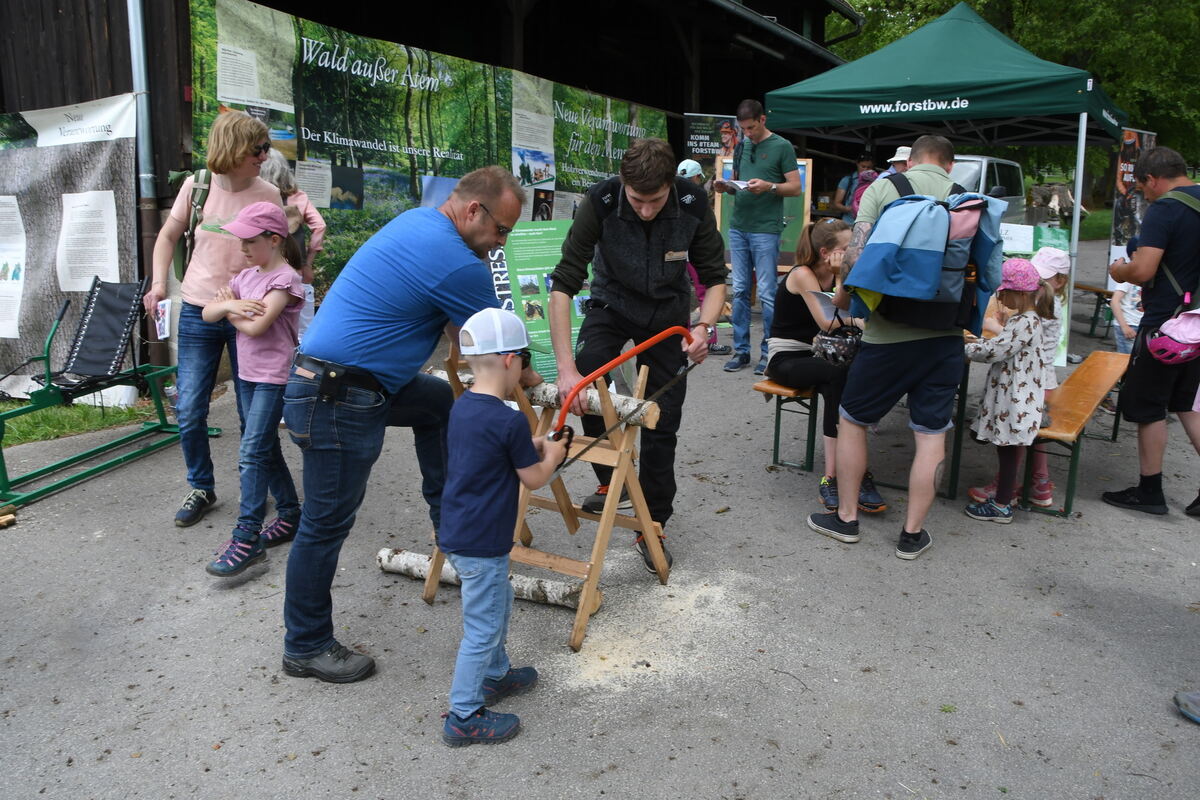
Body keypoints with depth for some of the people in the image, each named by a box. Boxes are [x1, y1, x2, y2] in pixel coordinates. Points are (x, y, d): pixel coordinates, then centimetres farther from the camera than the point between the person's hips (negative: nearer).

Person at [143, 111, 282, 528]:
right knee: (189, 410, 6)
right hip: (198, 311, 2)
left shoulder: (269, 195, -6)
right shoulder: (197, 186, -2)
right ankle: (201, 488, 25)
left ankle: (271, 486, 24)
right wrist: (158, 283, 0)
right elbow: (168, 236, 11)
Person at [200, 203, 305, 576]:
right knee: (266, 449, 14)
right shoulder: (246, 276, 11)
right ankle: (290, 514, 27)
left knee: (252, 452, -12)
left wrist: (228, 309, -4)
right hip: (248, 374, 9)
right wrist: (230, 304, -13)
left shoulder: (285, 279, -13)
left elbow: (256, 326, -22)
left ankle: (247, 537, -10)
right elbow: (207, 313, 8)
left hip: (274, 377, -9)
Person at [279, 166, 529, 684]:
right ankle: (306, 648, 18)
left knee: (440, 401, 25)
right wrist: (527, 380, 15)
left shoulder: (416, 220, 10)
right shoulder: (457, 265, -20)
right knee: (327, 525, 2)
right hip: (338, 402, -10)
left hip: (338, 380, 10)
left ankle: (446, 516, 35)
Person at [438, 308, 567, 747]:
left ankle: (496, 675, 45)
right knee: (483, 627, 4)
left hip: (456, 533, 9)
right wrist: (552, 456, 7)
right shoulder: (510, 421, -23)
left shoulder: (462, 407, 3)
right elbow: (534, 479, -11)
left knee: (497, 604, 27)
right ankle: (463, 717, 16)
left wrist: (529, 446, 11)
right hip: (481, 545, -9)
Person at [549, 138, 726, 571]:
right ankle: (611, 482, -5)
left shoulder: (693, 204, -25)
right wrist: (566, 367, -41)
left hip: (668, 312, 1)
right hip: (612, 303, -1)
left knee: (662, 422, -2)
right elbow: (563, 285, -32)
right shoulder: (600, 202, -29)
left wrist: (704, 326, -33)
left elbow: (715, 278, -13)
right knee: (585, 377, -28)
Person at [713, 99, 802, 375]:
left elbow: (795, 187, -3)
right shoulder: (742, 147, 16)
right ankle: (741, 349, 13)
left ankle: (769, 352, 6)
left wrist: (769, 186, -19)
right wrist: (726, 186, 1)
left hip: (765, 230, -5)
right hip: (738, 227, 6)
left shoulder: (782, 147, -1)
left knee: (766, 293, -3)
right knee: (739, 290, 6)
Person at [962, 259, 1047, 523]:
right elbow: (1001, 344, 22)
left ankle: (1001, 506, 8)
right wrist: (976, 341, 11)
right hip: (1008, 394, 10)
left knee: (1008, 448, -1)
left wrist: (966, 349, -9)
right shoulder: (1022, 319, 12)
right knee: (1005, 446, 17)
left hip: (1015, 398, -10)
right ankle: (1004, 493, 29)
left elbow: (996, 351, -21)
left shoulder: (1025, 322, -20)